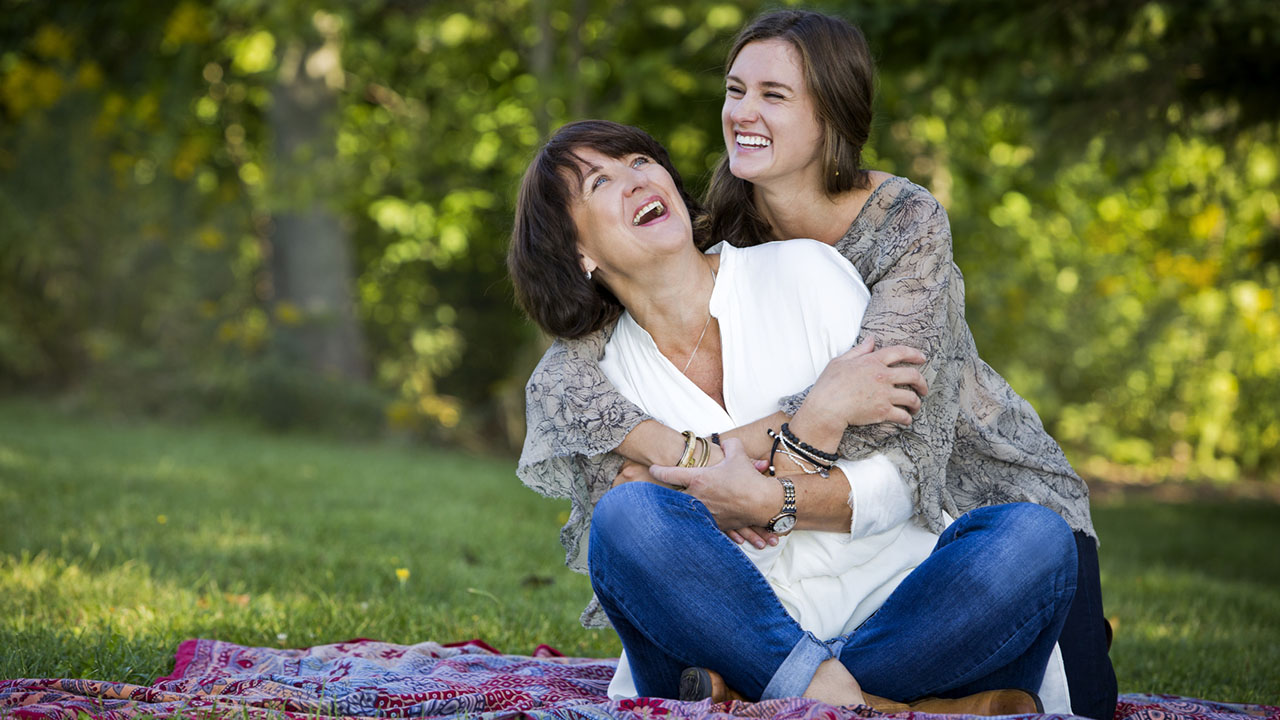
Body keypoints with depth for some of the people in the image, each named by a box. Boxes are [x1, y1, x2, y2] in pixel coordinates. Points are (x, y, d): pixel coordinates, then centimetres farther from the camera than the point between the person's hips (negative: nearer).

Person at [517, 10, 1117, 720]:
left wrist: (721, 450, -43)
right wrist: (684, 456, -39)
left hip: (990, 488, -3)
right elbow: (559, 377, -22)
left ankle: (1078, 632, 25)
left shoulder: (906, 219, -22)